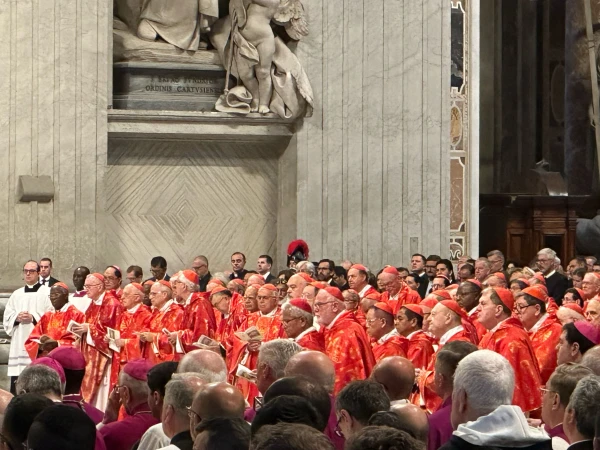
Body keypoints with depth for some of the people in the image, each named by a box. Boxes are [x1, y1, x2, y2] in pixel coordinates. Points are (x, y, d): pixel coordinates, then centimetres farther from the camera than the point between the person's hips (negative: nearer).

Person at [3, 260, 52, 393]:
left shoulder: (46, 293, 3)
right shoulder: (16, 294, 18)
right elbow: (7, 317, 12)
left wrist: (33, 318, -15)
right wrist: (17, 318, -7)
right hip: (18, 343, 4)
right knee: (16, 381, 1)